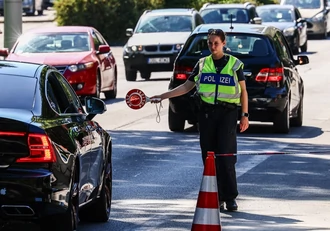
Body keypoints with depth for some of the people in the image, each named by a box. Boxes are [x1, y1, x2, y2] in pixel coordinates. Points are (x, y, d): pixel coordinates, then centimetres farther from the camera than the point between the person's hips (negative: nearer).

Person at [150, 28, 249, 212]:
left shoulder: (235, 64, 4)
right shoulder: (202, 64, 11)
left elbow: (243, 91, 7)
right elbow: (186, 87, 15)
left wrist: (245, 115, 1)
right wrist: (162, 96, 9)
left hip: (227, 112, -3)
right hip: (207, 112, 3)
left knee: (226, 156, -10)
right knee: (209, 156, 0)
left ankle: (230, 198, -4)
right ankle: (216, 198, 6)